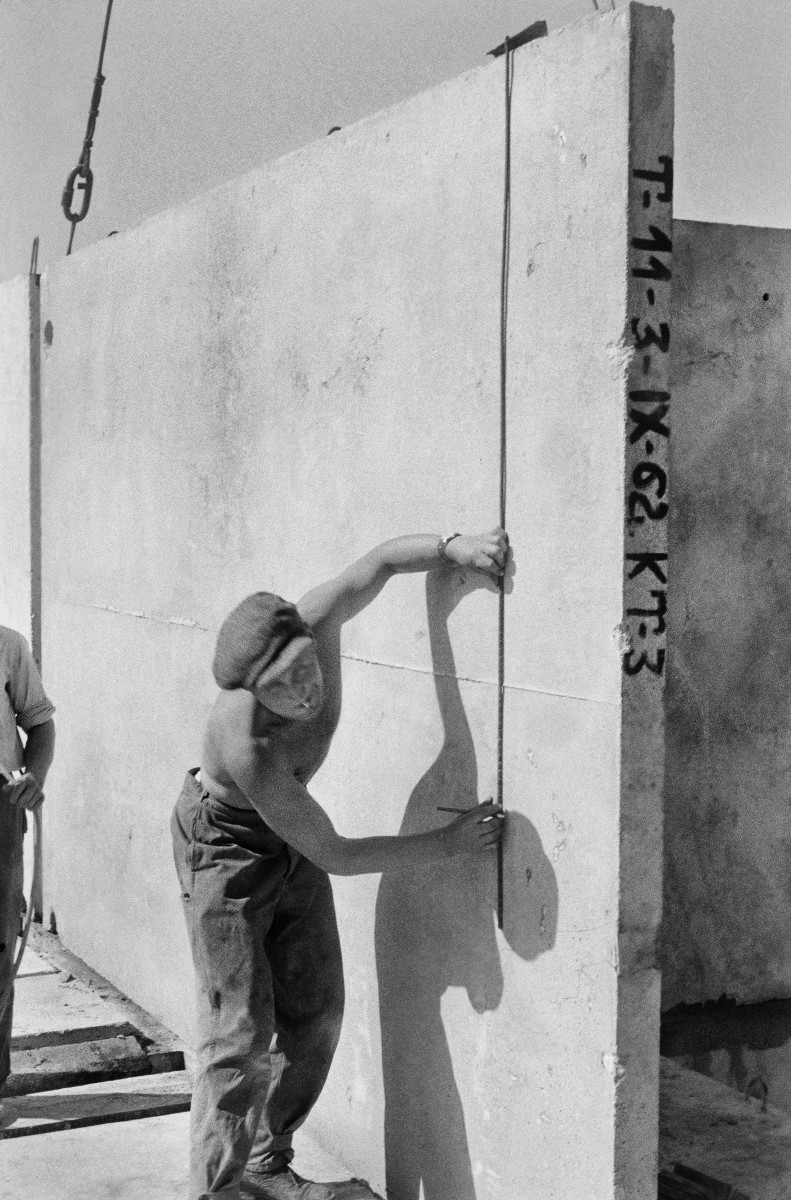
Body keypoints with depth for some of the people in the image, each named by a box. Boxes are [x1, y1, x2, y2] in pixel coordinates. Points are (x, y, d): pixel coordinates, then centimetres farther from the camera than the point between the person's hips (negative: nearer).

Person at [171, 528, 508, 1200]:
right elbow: (333, 855, -30)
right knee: (241, 1031, -10)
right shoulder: (247, 745, -40)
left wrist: (456, 547, -28)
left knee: (315, 1012, 10)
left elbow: (381, 561, -9)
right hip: (225, 847, -7)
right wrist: (449, 843, -29)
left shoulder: (312, 624, -27)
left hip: (291, 838, 7)